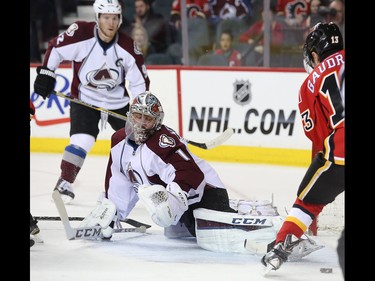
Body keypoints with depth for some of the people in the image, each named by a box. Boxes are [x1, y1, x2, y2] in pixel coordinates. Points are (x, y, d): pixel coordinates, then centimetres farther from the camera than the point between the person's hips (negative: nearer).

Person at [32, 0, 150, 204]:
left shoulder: (127, 47, -15)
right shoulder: (81, 34, -22)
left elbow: (139, 80, -6)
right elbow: (55, 48, -5)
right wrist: (46, 73, -9)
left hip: (117, 101, 3)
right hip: (84, 98, -3)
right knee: (81, 141, -20)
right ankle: (64, 182, -4)